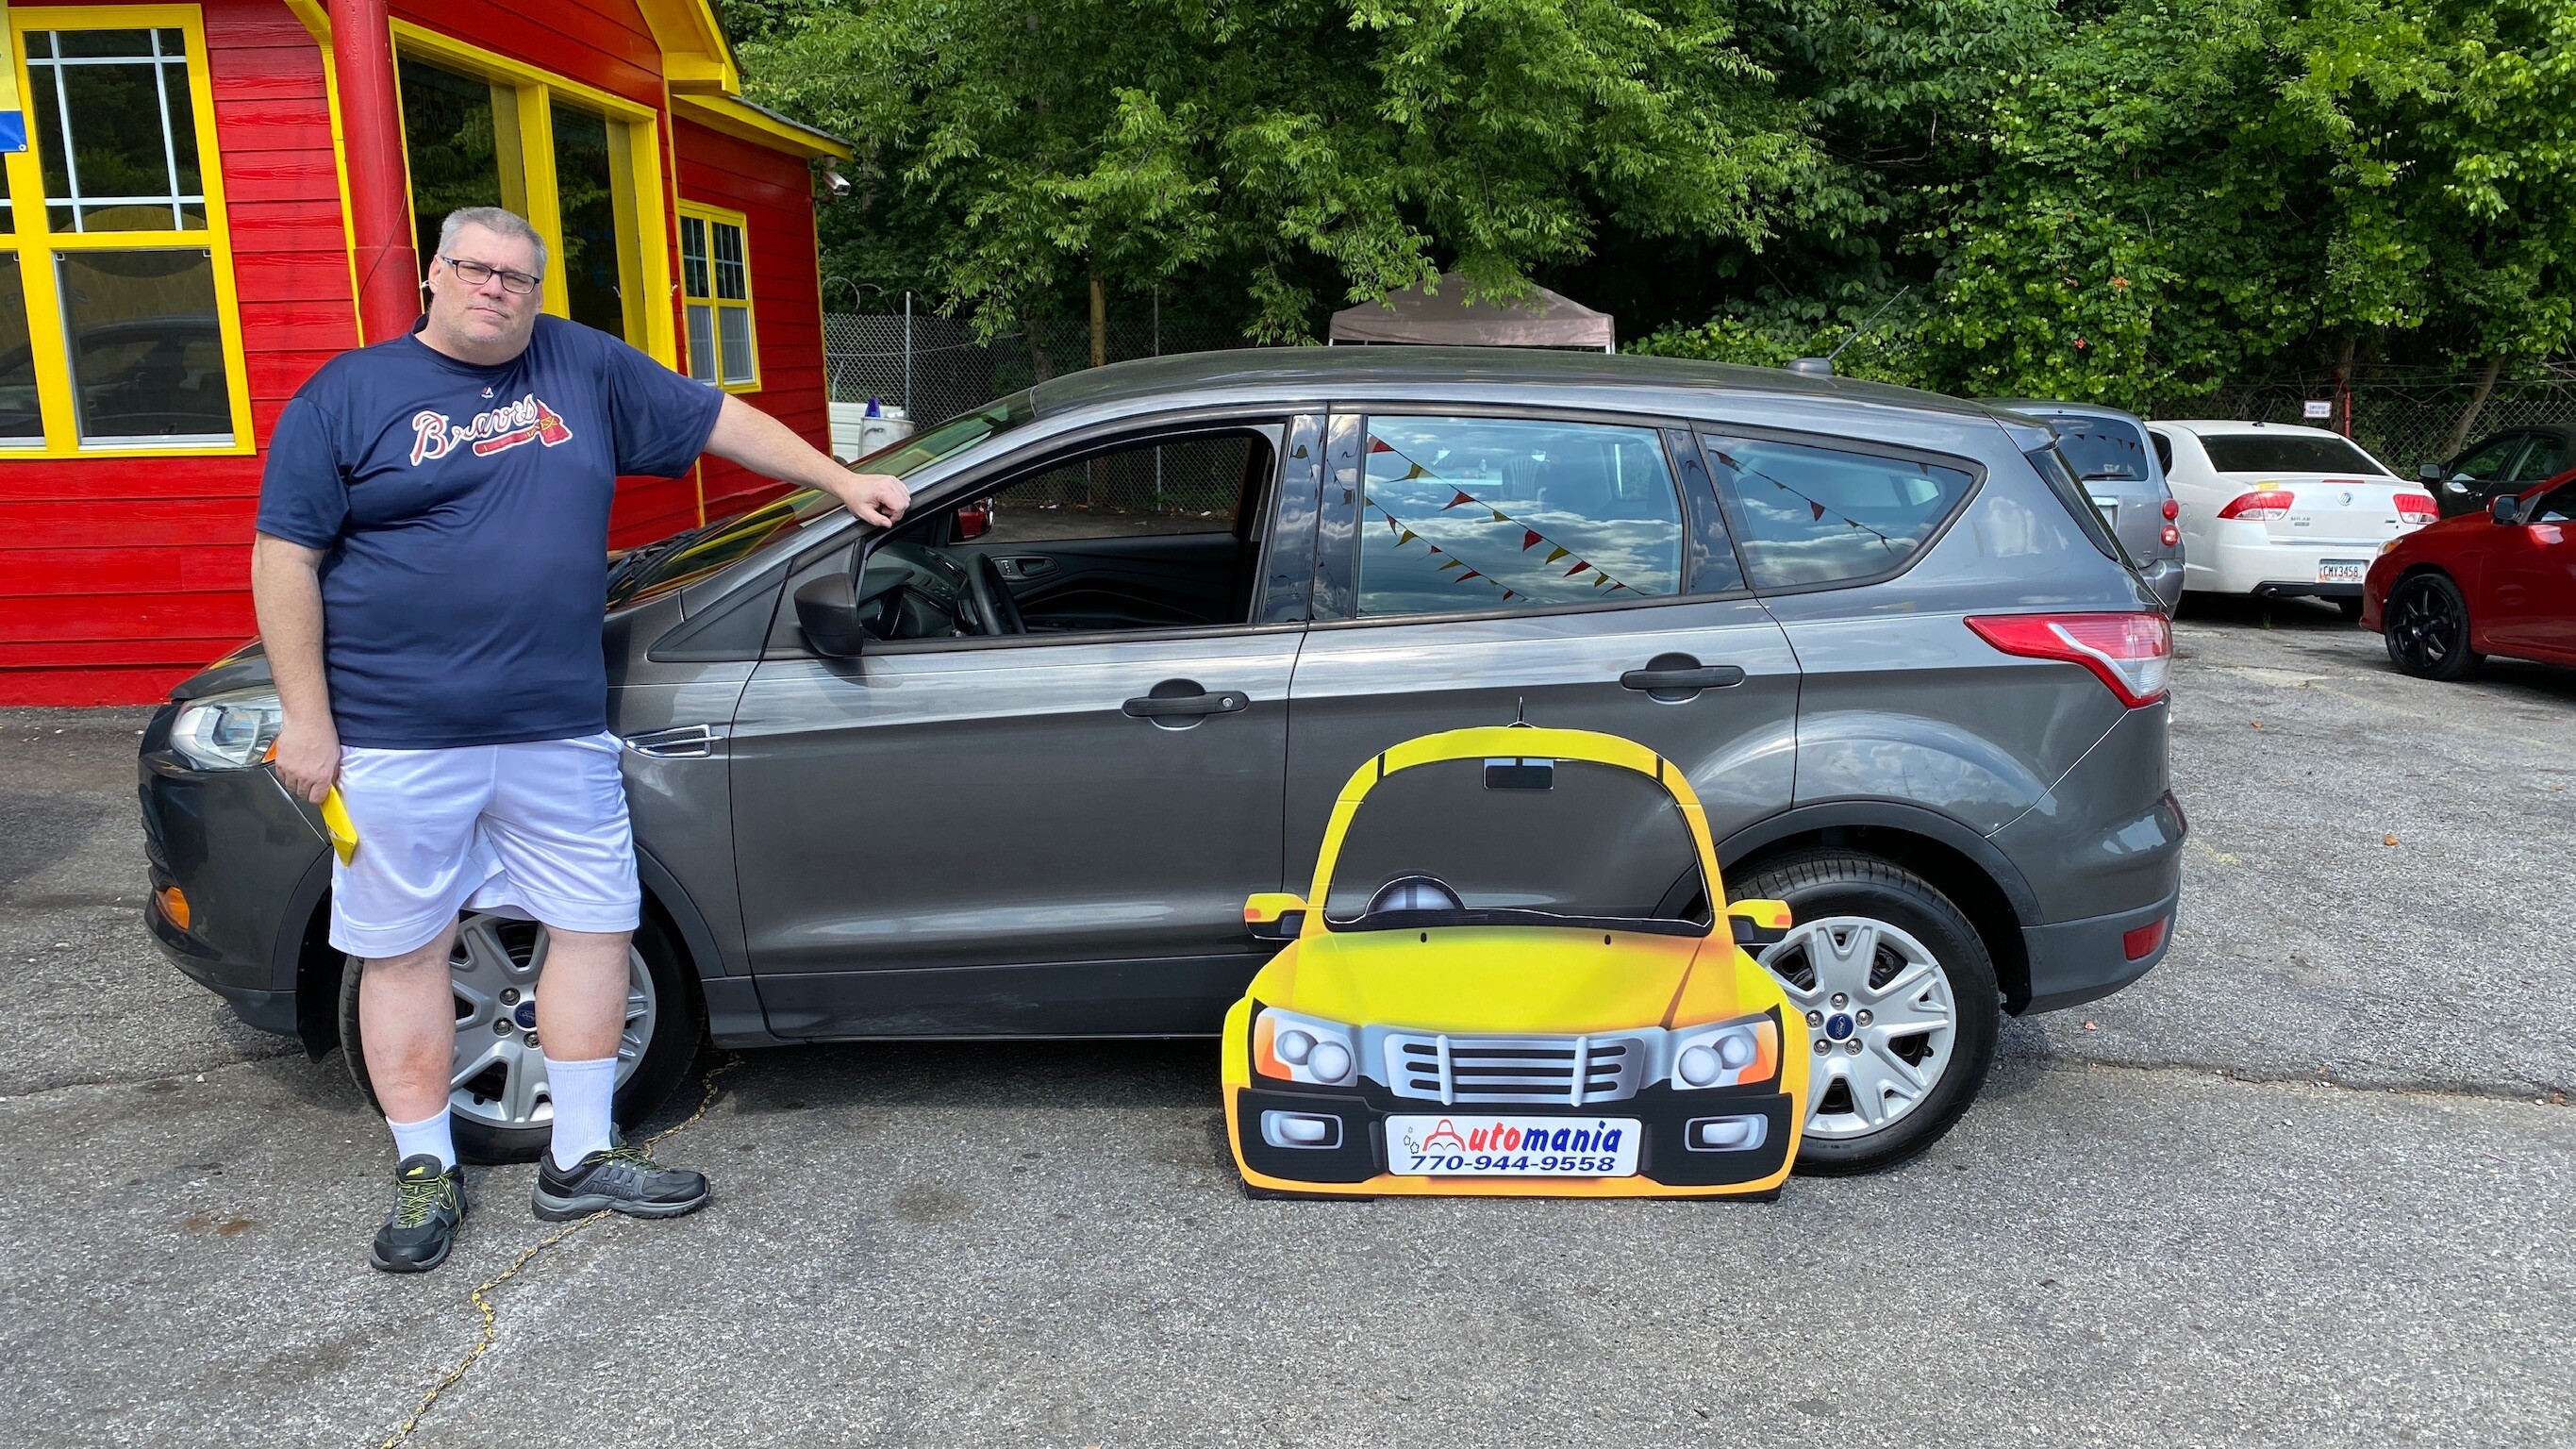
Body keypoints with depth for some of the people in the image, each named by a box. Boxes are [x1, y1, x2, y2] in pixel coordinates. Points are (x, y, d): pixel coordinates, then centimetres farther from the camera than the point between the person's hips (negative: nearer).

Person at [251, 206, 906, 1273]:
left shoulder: (584, 367, 9)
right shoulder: (349, 394, 0)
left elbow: (719, 421, 15)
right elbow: (286, 556, -2)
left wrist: (844, 484, 11)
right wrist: (306, 719, -8)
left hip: (560, 733, 3)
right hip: (398, 741, -3)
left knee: (596, 926, 7)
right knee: (405, 950, 6)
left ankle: (581, 1157, 22)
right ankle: (426, 1173, 22)